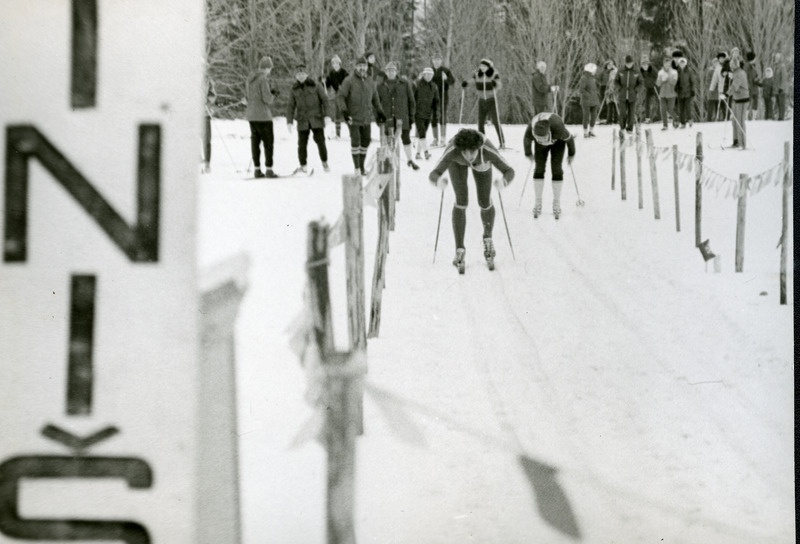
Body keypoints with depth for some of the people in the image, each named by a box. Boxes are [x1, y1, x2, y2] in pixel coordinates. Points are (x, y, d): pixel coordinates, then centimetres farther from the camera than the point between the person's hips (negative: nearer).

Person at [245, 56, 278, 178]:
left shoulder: (250, 78, 10)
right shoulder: (263, 79, -15)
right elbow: (267, 98, -19)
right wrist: (273, 96, 4)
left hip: (251, 115, 7)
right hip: (263, 115, -7)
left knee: (255, 141, 10)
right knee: (268, 141, -1)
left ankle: (257, 169, 10)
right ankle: (269, 169, -4)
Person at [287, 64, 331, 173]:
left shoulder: (315, 86, 2)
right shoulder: (294, 90, 9)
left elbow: (325, 100, 0)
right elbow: (291, 107, 10)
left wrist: (327, 115, -11)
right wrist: (289, 121, 0)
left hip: (316, 119, -2)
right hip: (302, 121, 2)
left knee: (320, 140, -7)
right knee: (302, 143, -3)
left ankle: (325, 163, 11)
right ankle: (303, 166, 9)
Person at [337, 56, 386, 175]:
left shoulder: (370, 82, 11)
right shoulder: (349, 81, -7)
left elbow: (375, 99, 25)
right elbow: (340, 97, -10)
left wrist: (379, 112, 22)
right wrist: (344, 111, -22)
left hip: (366, 118, 5)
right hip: (353, 118, -5)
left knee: (366, 141, 7)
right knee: (355, 140, -11)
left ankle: (362, 166, 19)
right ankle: (357, 167, -4)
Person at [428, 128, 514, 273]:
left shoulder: (488, 150, -45)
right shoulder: (452, 150, -45)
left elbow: (509, 172, -40)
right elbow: (433, 175, -46)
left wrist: (504, 182, -63)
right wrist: (438, 181, -70)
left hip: (482, 163, 1)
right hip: (457, 162, -1)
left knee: (485, 203, 6)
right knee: (461, 201, -17)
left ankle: (487, 237, 36)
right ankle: (459, 250, -10)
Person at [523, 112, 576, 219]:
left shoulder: (558, 129, -43)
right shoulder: (530, 132, -38)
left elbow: (569, 138, -21)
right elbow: (526, 141, -12)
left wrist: (571, 154, -4)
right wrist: (528, 154, 6)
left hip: (558, 142, -2)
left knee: (556, 169, -9)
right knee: (539, 169, -7)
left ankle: (556, 203, 1)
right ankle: (538, 203, 1)